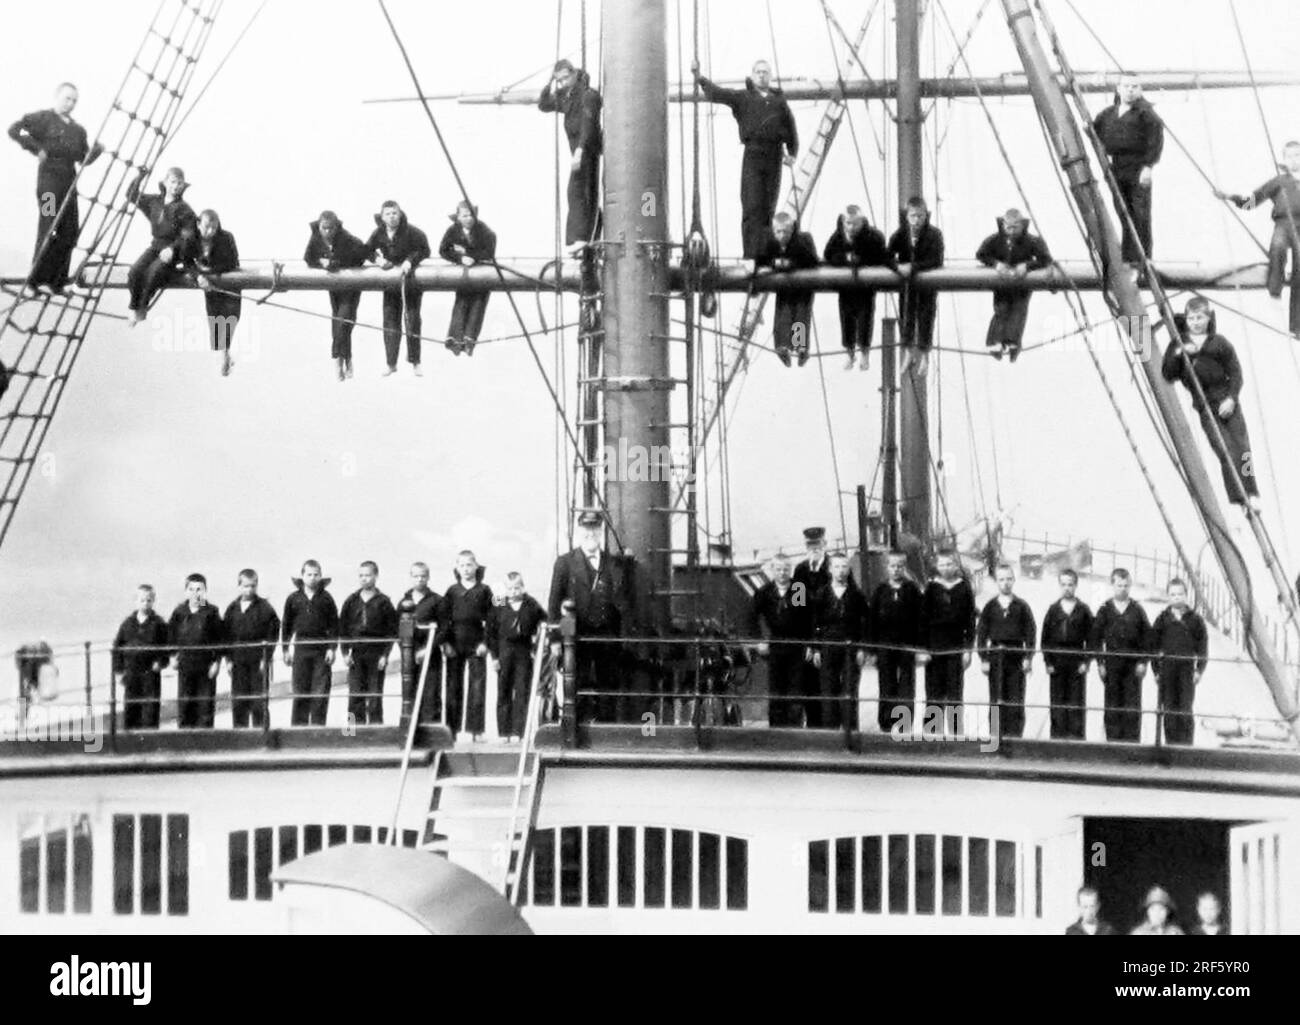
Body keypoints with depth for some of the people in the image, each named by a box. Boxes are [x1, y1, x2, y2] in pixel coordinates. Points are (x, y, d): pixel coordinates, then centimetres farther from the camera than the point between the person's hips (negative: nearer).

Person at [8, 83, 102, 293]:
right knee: (49, 230, -8)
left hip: (70, 183, 6)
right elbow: (14, 130, -10)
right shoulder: (43, 118, 0)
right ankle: (35, 280, -1)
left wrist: (96, 151, -3)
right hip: (49, 179, -6)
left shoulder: (78, 130, 18)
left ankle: (57, 280, 11)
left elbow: (83, 159, 17)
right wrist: (36, 148, -15)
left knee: (70, 232, 3)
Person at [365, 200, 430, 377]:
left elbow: (424, 250, -12)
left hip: (410, 278, -3)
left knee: (412, 320, -1)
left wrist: (410, 261, -26)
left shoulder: (411, 231, -18)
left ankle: (415, 363, 8)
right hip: (390, 280, 3)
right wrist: (378, 259, -13)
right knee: (390, 321, 1)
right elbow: (368, 250, 7)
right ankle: (391, 364, 6)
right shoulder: (378, 233, -7)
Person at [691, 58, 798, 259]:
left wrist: (792, 152, 6)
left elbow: (791, 127, 18)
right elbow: (717, 93, -3)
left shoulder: (779, 100, 16)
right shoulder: (742, 97, 8)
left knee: (768, 208, 4)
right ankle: (751, 254, -14)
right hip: (753, 154, -3)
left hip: (775, 156, 3)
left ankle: (764, 254, 6)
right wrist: (699, 77, -16)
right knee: (752, 206, -10)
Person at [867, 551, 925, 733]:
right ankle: (886, 725, 8)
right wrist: (872, 648, -1)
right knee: (886, 688, 4)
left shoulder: (913, 591, 2)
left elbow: (921, 620, 0)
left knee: (906, 690, 1)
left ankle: (905, 725, 4)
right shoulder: (879, 592, 5)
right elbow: (871, 621, 5)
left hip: (907, 648, -1)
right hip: (885, 648, 1)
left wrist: (921, 647, -6)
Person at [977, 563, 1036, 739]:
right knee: (996, 701, 0)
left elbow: (1031, 632, 3)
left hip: (1016, 656, -1)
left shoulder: (1022, 606, 6)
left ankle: (1015, 735, 1)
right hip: (995, 657, 1)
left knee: (1015, 702, -2)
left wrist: (1028, 658, -5)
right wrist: (983, 659, -1)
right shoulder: (990, 606, 8)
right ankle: (996, 736, 2)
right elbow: (981, 633, 7)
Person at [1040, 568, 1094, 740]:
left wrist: (1085, 662, -6)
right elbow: (1045, 638, 7)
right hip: (1056, 662, 1)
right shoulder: (1053, 609, 8)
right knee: (1057, 702, 2)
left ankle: (1076, 735, 2)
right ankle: (1057, 736, 7)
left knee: (1076, 702, -1)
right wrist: (1048, 662, -1)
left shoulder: (1083, 610, 4)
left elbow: (1090, 638, 2)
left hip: (1077, 661, -1)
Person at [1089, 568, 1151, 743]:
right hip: (1111, 663, 0)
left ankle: (1132, 740, 3)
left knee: (1132, 707, -1)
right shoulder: (1104, 610, 6)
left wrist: (1143, 662, -4)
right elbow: (1095, 638, 5)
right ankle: (1113, 740, 7)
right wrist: (1100, 662, -3)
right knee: (1112, 706, 2)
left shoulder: (1137, 610, 5)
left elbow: (1147, 638, 4)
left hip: (1133, 665, 0)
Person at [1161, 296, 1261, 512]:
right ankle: (1237, 499, -8)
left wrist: (1232, 397, -12)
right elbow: (1167, 375, -1)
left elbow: (1236, 373, 1)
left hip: (1227, 403, 0)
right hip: (1205, 407, 0)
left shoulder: (1219, 343, 1)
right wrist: (1178, 355, -16)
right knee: (1225, 452, -9)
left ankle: (1251, 495, 6)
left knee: (1241, 448, -4)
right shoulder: (1178, 344, 5)